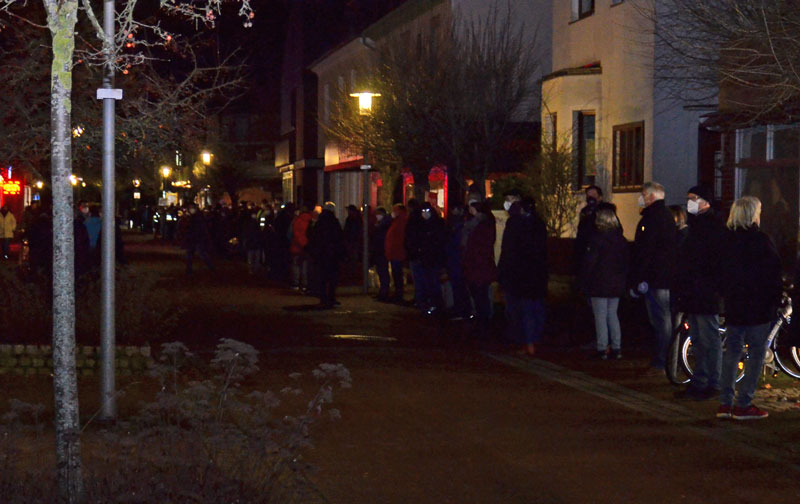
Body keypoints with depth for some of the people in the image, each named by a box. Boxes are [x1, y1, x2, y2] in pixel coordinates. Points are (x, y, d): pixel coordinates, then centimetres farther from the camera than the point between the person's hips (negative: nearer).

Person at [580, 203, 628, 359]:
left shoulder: (596, 238, -14)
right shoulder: (620, 238, 5)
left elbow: (588, 262, -14)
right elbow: (627, 260, 11)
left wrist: (584, 282, -5)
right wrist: (623, 279, 17)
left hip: (599, 284, -6)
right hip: (617, 283, 6)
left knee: (600, 316, -1)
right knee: (612, 314, 14)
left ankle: (602, 349, -1)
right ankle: (616, 348, 12)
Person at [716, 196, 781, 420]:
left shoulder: (727, 240, 5)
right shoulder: (759, 239, -13)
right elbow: (773, 272, -12)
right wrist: (776, 298, -1)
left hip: (733, 305, 7)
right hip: (758, 305, -6)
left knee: (732, 351, 12)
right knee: (756, 352, 0)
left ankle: (725, 403, 13)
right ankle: (743, 404, -2)